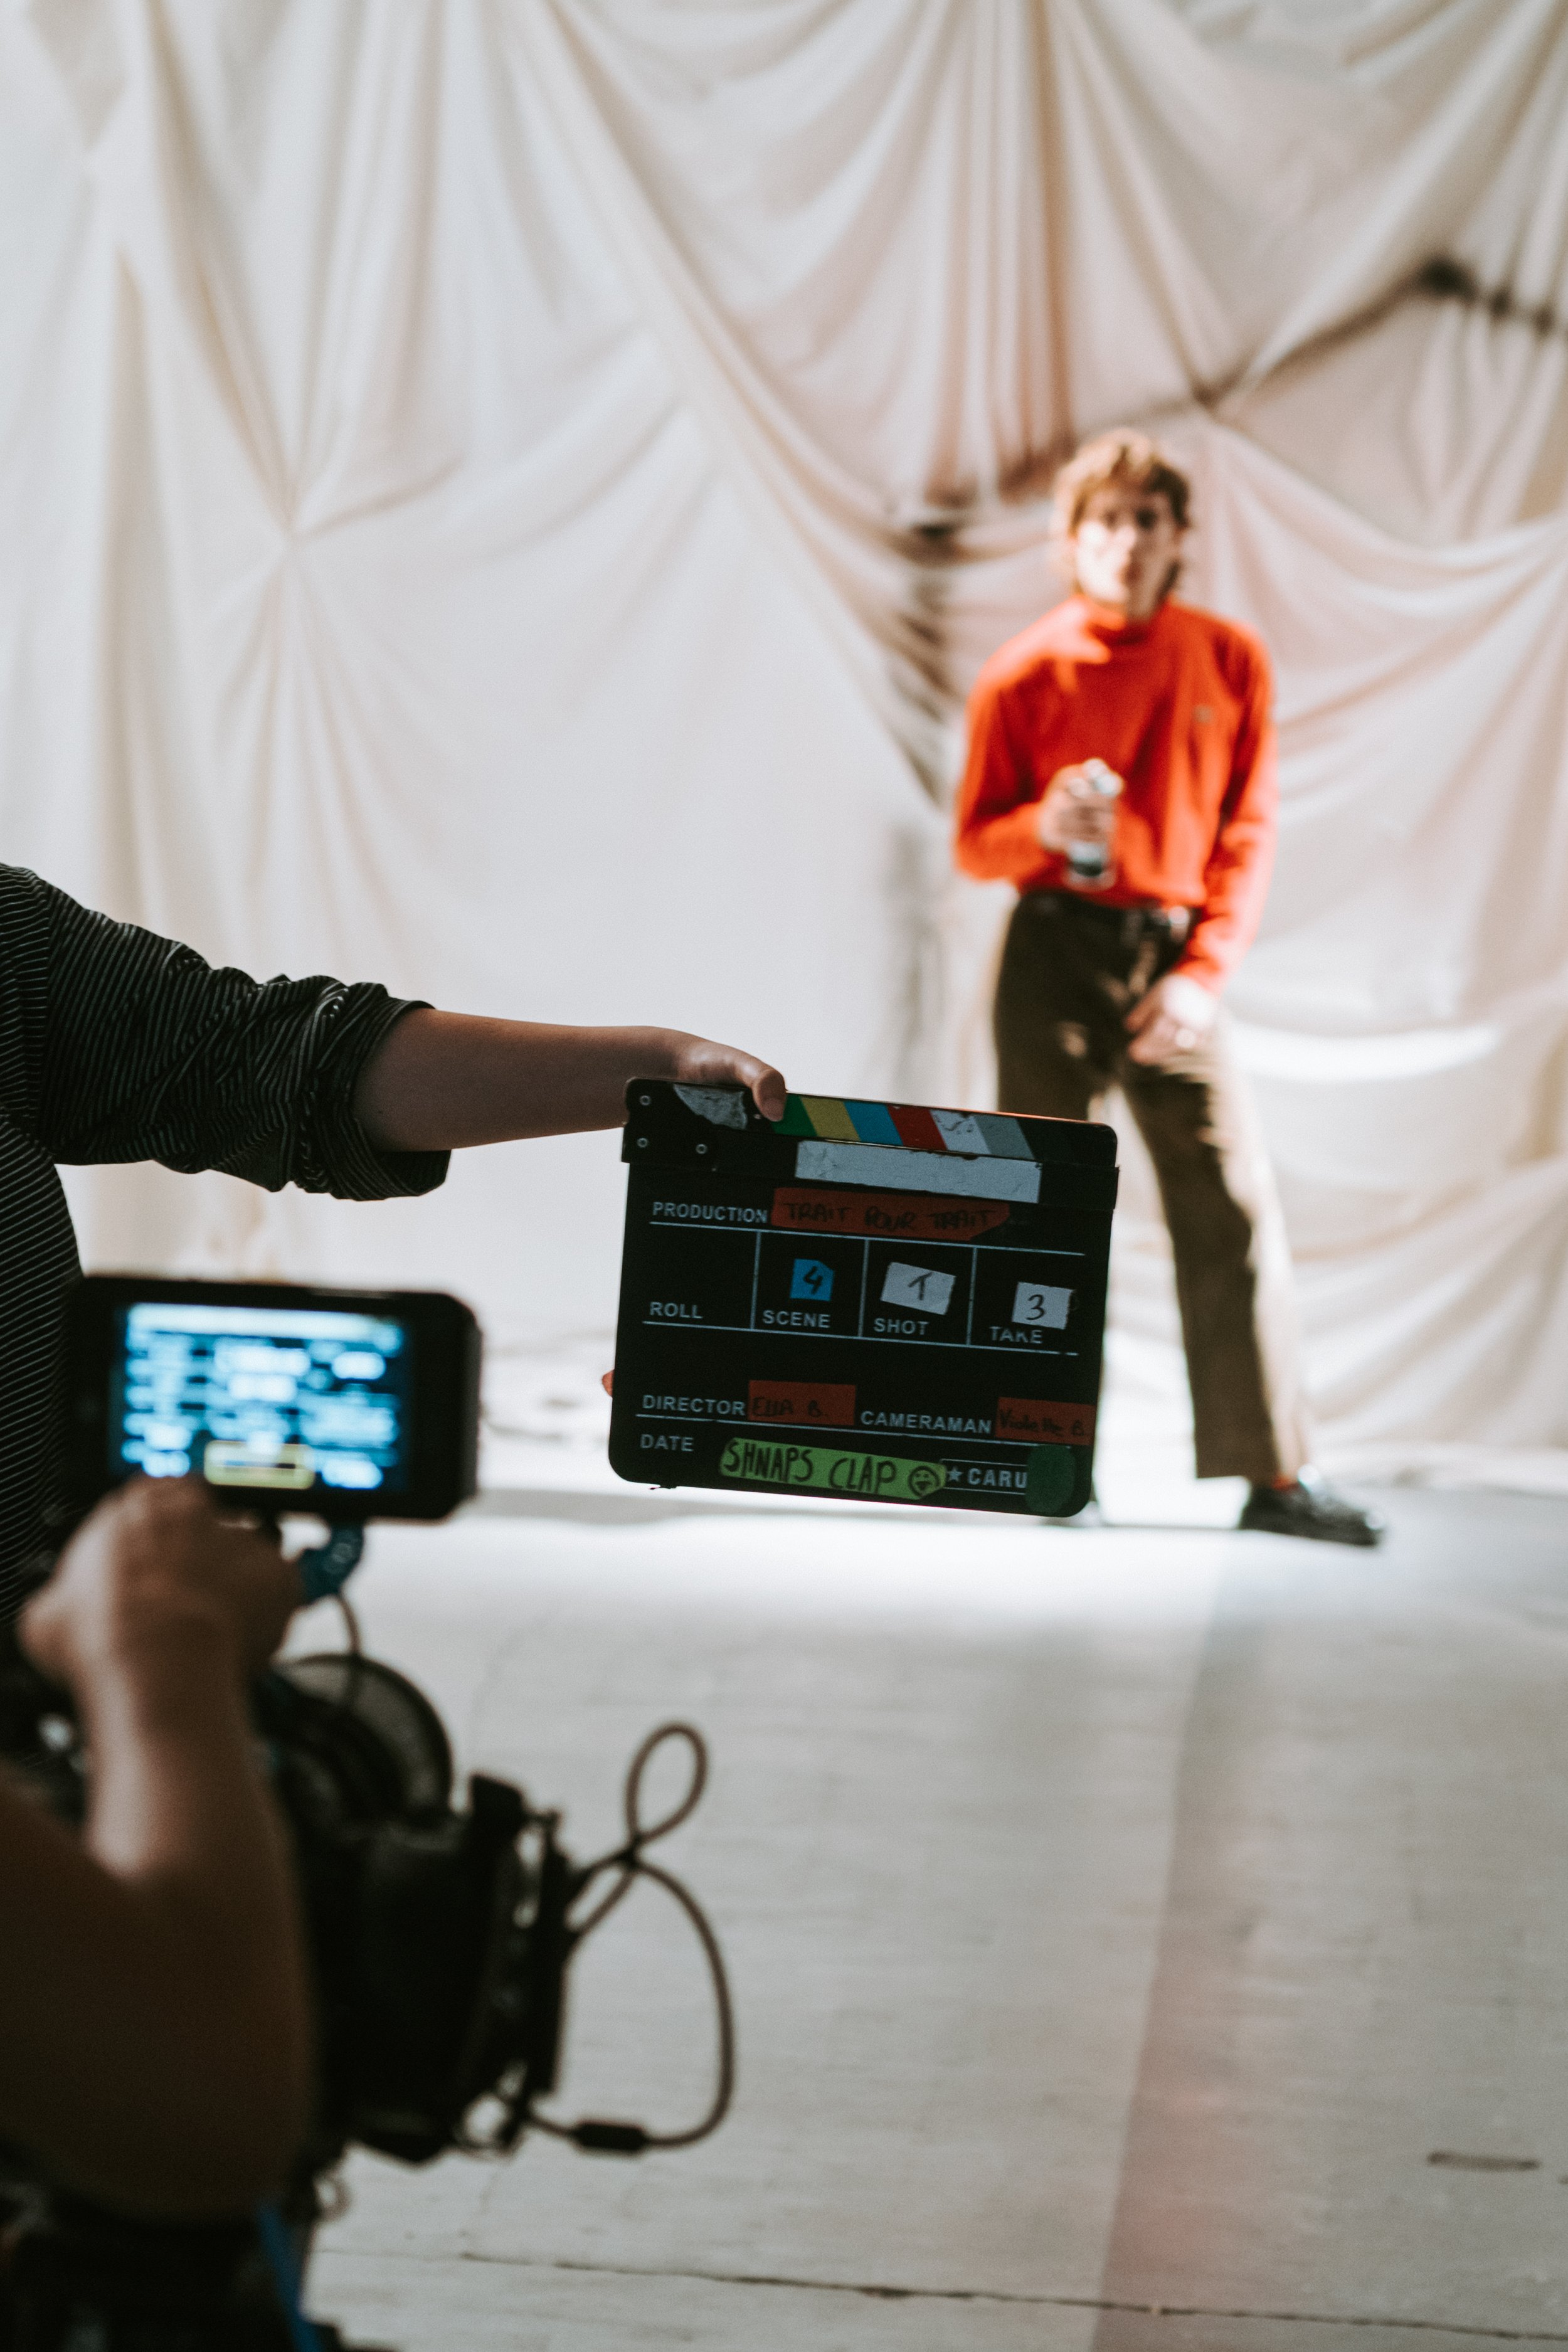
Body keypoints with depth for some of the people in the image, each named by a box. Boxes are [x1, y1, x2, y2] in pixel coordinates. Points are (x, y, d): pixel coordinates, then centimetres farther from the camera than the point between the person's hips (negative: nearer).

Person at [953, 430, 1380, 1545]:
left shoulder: (1230, 661, 4)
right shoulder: (1024, 673, 0)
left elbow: (1248, 837, 4)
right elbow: (976, 844, 2)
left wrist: (1203, 972, -8)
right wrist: (1047, 827, -21)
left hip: (1175, 958, 1)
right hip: (1055, 951, -1)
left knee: (1236, 1203, -4)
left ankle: (1277, 1470, -1)